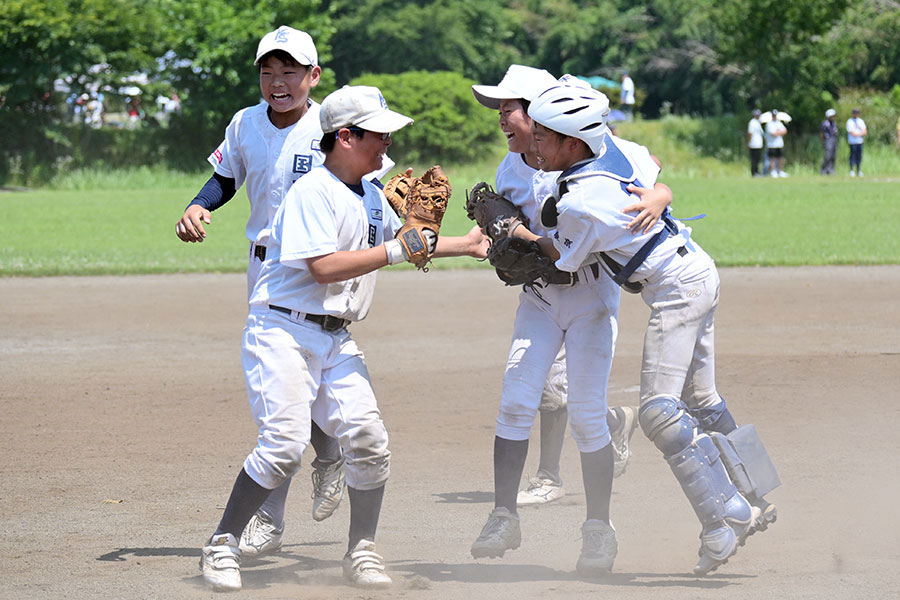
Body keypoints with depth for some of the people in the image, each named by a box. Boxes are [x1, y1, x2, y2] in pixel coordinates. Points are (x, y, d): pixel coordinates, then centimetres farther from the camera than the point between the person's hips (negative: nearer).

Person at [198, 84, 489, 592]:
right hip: (283, 332, -8)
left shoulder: (371, 196, 14)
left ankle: (362, 551, 9)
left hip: (337, 339, 8)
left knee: (368, 440, -5)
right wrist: (394, 252, -18)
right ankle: (223, 545, -5)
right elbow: (325, 267, -23)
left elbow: (400, 239, 33)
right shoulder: (312, 192, -13)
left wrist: (465, 245, 27)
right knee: (284, 443, -18)